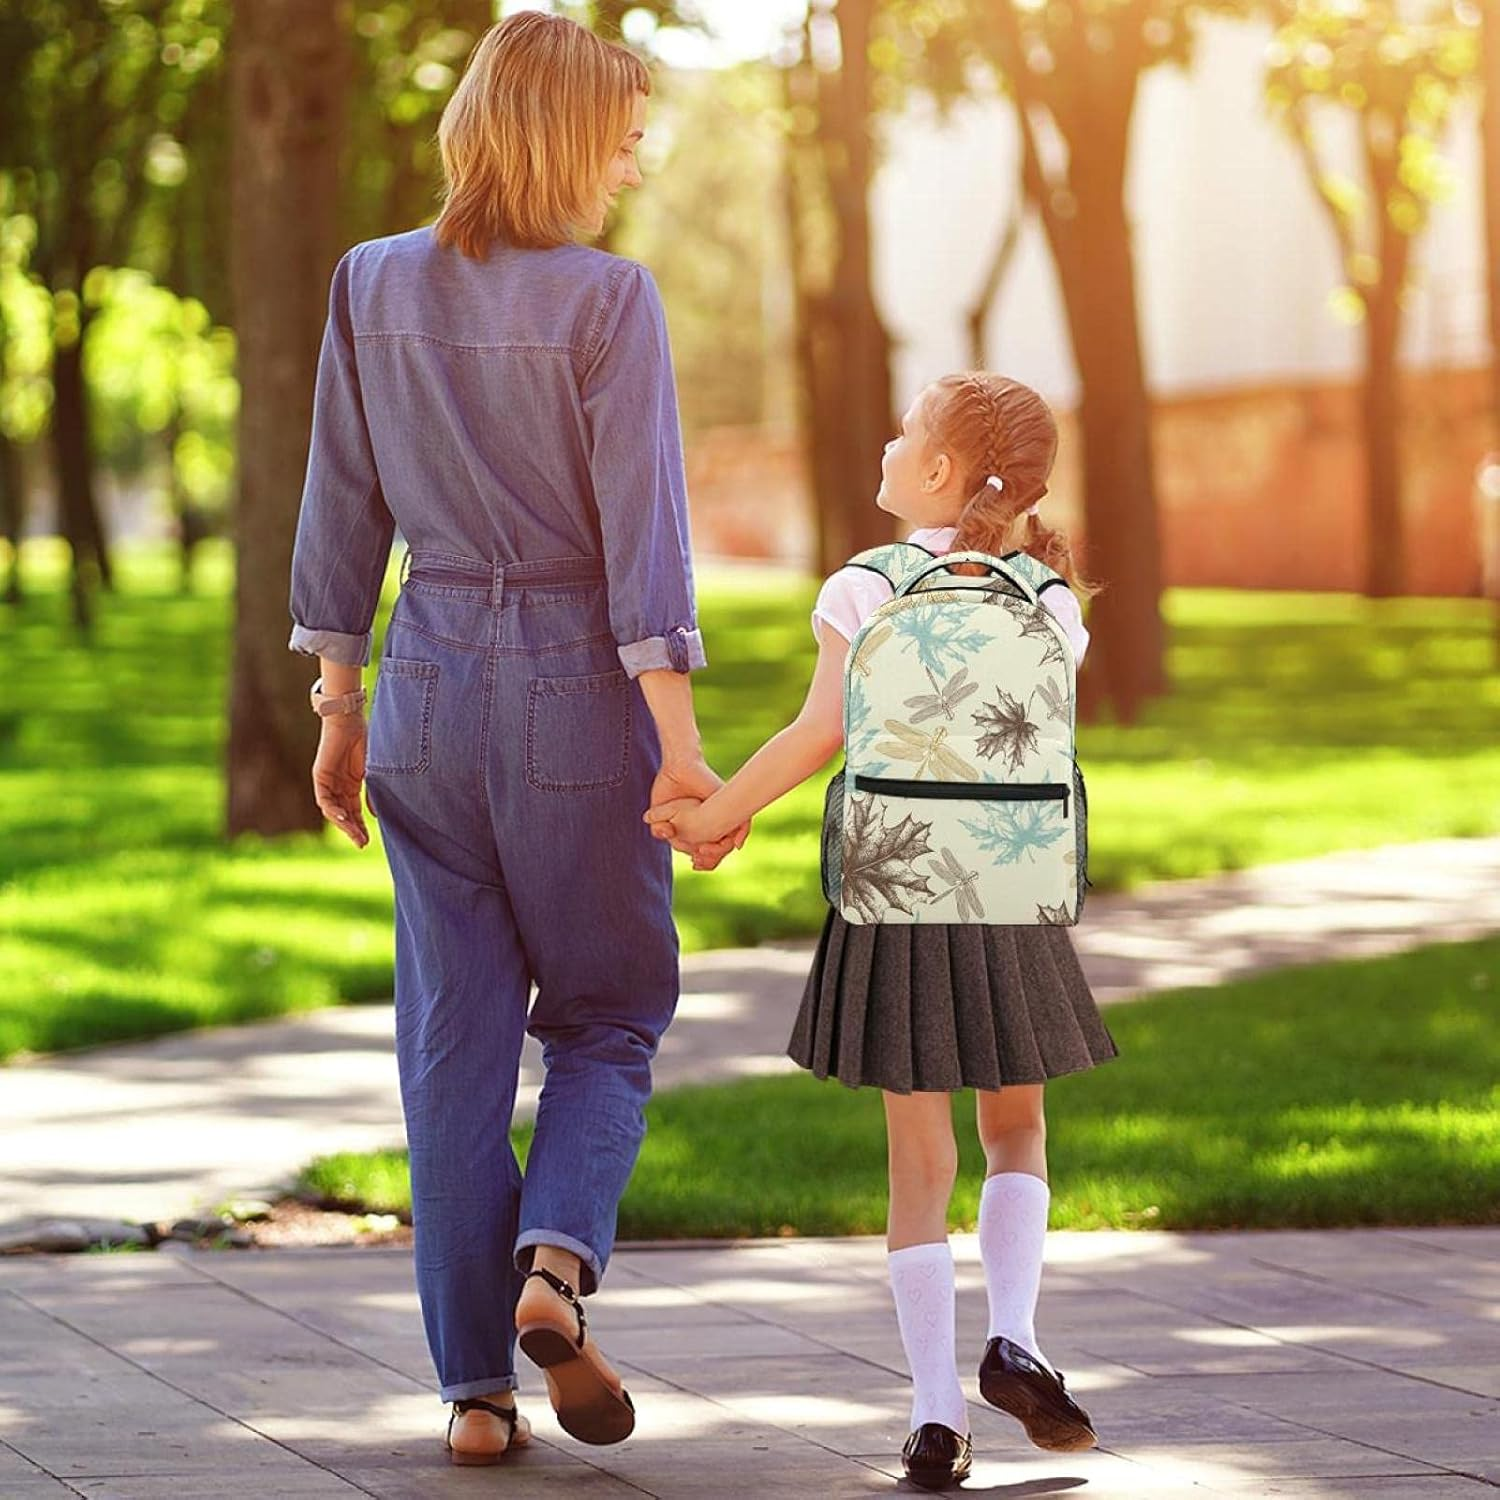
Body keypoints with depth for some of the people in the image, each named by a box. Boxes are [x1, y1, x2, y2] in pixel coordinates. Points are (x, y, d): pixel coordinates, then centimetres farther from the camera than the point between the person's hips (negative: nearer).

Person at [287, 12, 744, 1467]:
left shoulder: (372, 286, 2)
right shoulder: (606, 297, -11)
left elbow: (341, 511, 6)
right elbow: (642, 529, -14)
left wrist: (337, 707, 14)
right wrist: (678, 745, -13)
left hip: (428, 685, 4)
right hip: (577, 688, -4)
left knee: (453, 1040, 8)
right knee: (609, 1014, 13)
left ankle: (476, 1386, 7)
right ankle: (557, 1256, -12)